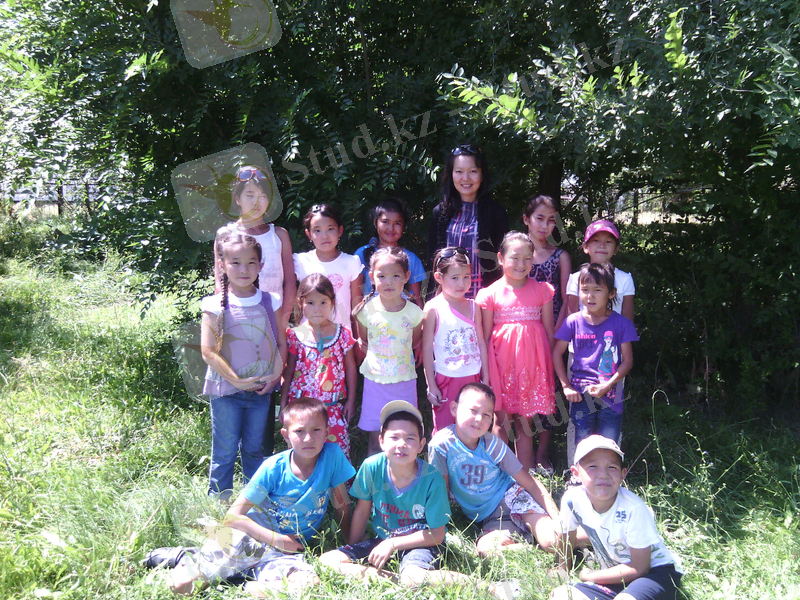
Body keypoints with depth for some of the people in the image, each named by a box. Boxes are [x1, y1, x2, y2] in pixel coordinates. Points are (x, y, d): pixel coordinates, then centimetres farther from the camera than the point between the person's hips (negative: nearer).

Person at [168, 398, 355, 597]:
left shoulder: (333, 455, -9)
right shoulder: (274, 468, -12)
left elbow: (342, 505, 3)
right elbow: (233, 515, -14)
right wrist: (276, 539, -19)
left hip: (288, 551, 2)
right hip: (255, 535, -2)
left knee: (308, 583, -34)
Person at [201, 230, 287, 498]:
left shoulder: (269, 302, 1)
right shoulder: (216, 305, -9)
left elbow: (281, 343, 5)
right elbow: (208, 351, -12)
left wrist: (275, 375, -8)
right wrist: (236, 380, -14)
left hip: (261, 389, 3)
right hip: (226, 389, -3)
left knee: (255, 449, 16)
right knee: (225, 452, 7)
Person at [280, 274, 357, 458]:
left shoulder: (342, 334, 0)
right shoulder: (295, 336, 0)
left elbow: (351, 369, 7)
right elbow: (288, 372, 6)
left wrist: (351, 400, 8)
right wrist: (283, 403, 7)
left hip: (333, 406, 0)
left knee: (338, 448, 2)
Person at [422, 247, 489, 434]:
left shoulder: (473, 306, 4)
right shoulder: (434, 309, -9)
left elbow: (481, 343, 10)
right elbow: (427, 348, -7)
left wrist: (485, 377, 9)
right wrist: (431, 385, -7)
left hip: (473, 378, 4)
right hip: (446, 380, -4)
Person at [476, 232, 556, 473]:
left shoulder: (542, 290, 4)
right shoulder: (491, 294, -1)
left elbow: (549, 331, 8)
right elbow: (485, 337, 2)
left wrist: (552, 366, 6)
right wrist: (486, 372, -1)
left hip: (532, 362, 1)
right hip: (502, 362, -1)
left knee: (525, 420, 7)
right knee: (502, 420, 5)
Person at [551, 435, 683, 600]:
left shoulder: (633, 507, -26)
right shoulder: (573, 499, -14)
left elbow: (639, 568, -18)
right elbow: (568, 537, 9)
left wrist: (588, 576, -10)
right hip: (616, 575, 5)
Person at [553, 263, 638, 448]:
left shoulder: (620, 323, -3)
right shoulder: (574, 322, -2)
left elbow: (628, 360, -1)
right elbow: (557, 353, 4)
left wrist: (607, 386, -12)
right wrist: (566, 386, -3)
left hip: (611, 396, 0)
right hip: (581, 396, 0)